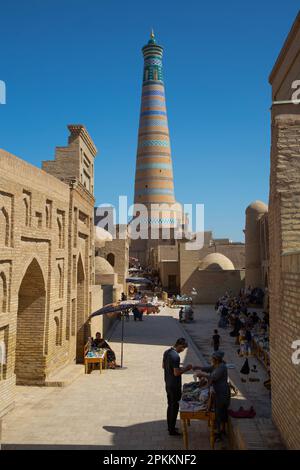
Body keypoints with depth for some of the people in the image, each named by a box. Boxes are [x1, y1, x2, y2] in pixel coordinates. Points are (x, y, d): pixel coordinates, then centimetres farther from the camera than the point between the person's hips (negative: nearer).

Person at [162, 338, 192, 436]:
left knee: (170, 405, 20)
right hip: (174, 386, -9)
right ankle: (172, 430, 14)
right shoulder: (176, 356, -25)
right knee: (174, 407, 4)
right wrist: (186, 368, -13)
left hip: (168, 384, 9)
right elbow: (176, 373, -26)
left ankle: (170, 426, 31)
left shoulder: (166, 352, 3)